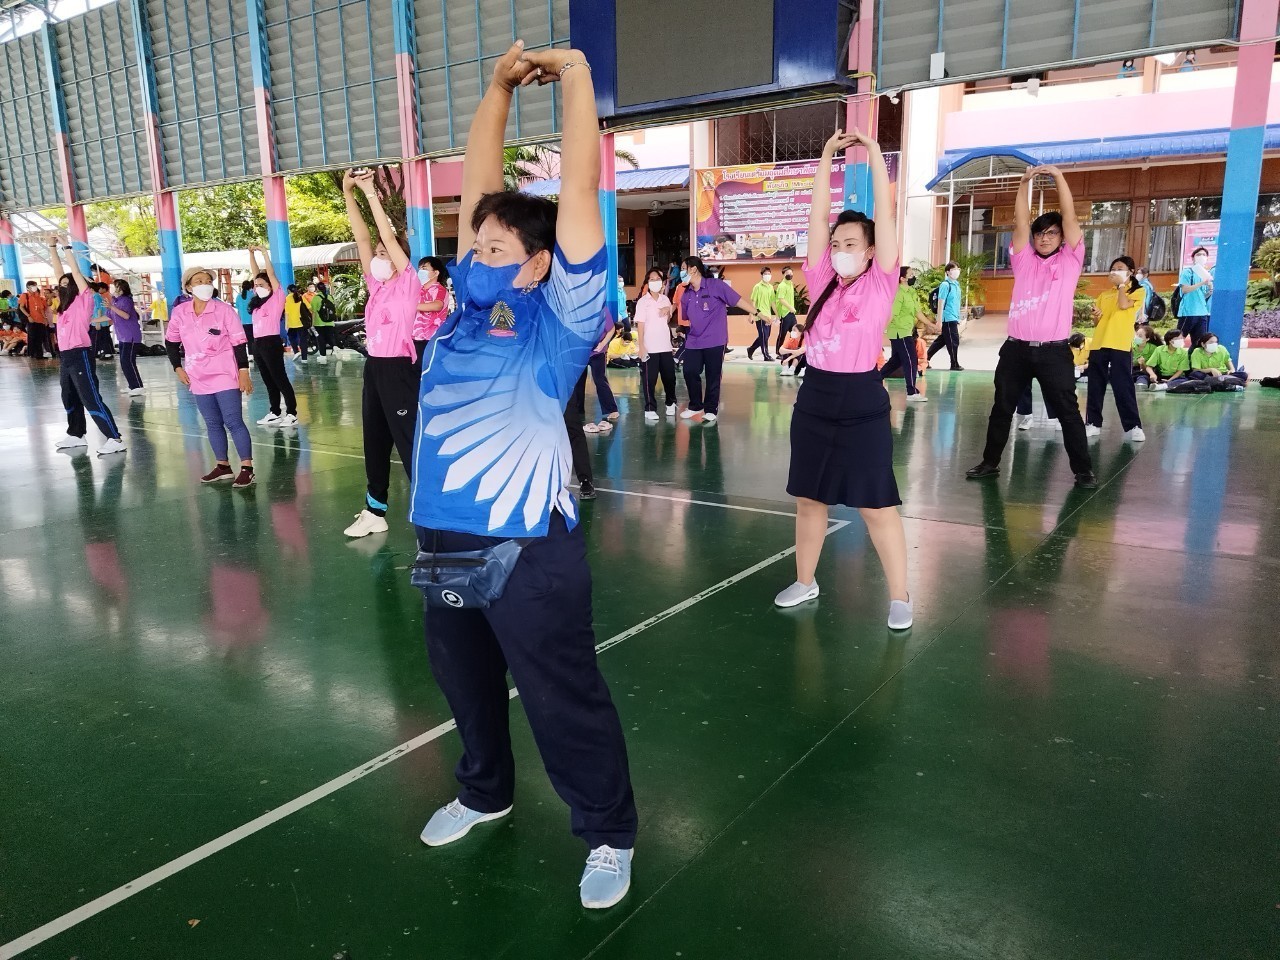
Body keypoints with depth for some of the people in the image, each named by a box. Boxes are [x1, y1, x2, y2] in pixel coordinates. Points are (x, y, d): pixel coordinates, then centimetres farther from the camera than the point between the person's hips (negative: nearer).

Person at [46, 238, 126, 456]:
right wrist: (52, 247, 14)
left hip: (80, 355, -9)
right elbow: (59, 273, 16)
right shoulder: (65, 303, 13)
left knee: (91, 400, -12)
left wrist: (68, 248, -8)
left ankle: (115, 439, -13)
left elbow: (76, 272, -11)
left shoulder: (84, 300, -6)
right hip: (65, 356, 9)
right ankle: (76, 435, 31)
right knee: (70, 399, 18)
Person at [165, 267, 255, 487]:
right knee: (213, 424, 12)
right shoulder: (180, 312, 1)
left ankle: (247, 468, -3)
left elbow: (239, 343, -8)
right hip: (199, 378, 5)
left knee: (234, 422, -7)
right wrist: (178, 368, 8)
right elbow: (171, 342, 15)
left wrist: (244, 372, -12)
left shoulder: (224, 309, -9)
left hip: (224, 375, -4)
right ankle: (222, 466, 22)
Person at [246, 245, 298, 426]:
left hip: (271, 342, -8)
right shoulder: (258, 300, 16)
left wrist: (264, 253, -4)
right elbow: (255, 273, 17)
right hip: (258, 343, 8)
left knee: (280, 379, -5)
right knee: (268, 381, 12)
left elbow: (271, 274, -8)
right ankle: (275, 413, 18)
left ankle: (292, 414, -2)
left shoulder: (277, 297, -2)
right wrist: (251, 253, 11)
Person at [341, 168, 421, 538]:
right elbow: (363, 237, 8)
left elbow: (388, 237, -13)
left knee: (410, 441, -5)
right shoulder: (376, 285, 11)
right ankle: (375, 511, 24)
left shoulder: (408, 283, -6)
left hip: (399, 369, -8)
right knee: (375, 441, 14)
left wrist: (370, 192, -12)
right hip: (374, 368, 8)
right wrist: (348, 193, 2)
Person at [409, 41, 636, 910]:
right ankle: (485, 791, 47)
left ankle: (609, 834, 26)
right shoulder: (471, 301, 8)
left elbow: (579, 192, -12)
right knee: (466, 683, 23)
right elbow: (478, 186, 13)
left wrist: (575, 76, -6)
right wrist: (500, 86, 11)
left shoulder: (560, 316, -8)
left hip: (528, 547, -7)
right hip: (443, 538, 7)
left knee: (564, 698, 6)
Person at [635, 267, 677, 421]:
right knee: (649, 379, -2)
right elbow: (640, 325, -9)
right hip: (650, 348, -5)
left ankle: (670, 403, 30)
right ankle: (650, 409, 4)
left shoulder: (665, 299, 10)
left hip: (666, 346, 5)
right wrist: (641, 346, -15)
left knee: (669, 376, 11)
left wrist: (668, 311, -1)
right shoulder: (642, 302, -5)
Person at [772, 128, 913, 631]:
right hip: (814, 399, 5)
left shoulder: (881, 284, -3)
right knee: (808, 497, 13)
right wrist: (827, 155, 2)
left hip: (862, 404, -4)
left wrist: (874, 154, -5)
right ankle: (805, 581, 29)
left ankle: (900, 597, 13)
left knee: (877, 505, 1)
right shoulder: (822, 283, 6)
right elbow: (818, 216, 4)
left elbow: (885, 215, -8)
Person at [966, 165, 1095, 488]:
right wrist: (1025, 182, -4)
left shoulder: (1070, 259, 7)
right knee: (1002, 408, 10)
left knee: (1068, 411, 1)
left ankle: (1083, 470, 9)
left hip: (1054, 350, -2)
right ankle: (990, 462, 23)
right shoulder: (1023, 259, 12)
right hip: (1016, 348, 2)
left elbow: (1069, 217, -2)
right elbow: (1020, 221, 3)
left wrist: (1058, 176, -6)